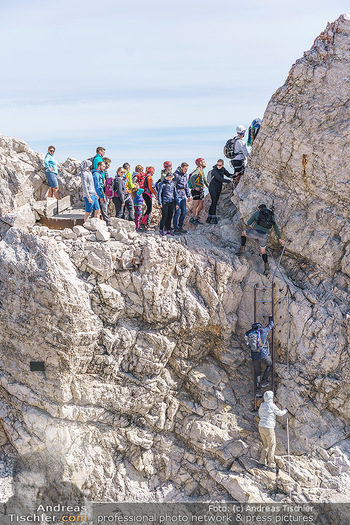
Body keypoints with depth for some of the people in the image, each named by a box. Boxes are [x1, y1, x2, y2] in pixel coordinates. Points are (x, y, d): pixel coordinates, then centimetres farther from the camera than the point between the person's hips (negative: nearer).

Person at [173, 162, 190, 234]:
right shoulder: (176, 175, -12)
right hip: (177, 196, -8)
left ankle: (180, 227, 21)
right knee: (177, 212, -6)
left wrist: (188, 195, 20)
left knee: (184, 212, 9)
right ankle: (175, 229, 1)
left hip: (183, 196, 8)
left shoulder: (185, 175, 12)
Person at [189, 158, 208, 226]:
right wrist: (195, 187, -29)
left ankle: (194, 218, 20)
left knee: (201, 206, 10)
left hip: (201, 191, 9)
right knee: (195, 206, -3)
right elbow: (192, 178, -27)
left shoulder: (202, 171, 19)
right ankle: (194, 220, 2)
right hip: (196, 191, -9)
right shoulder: (198, 170, -11)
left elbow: (204, 180, 32)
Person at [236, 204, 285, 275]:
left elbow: (248, 223, 18)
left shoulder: (257, 213, 15)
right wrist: (280, 238, 36)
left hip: (255, 232, -3)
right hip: (264, 236, 3)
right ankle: (266, 266, 5)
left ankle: (242, 249, 15)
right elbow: (276, 228, 28)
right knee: (263, 251, 27)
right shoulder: (271, 216, 24)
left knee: (243, 233, 29)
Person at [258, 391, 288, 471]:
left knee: (265, 445, 19)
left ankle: (262, 462, 15)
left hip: (261, 426, 7)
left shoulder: (262, 405, 8)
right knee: (272, 445, 2)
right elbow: (280, 413, 0)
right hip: (268, 428, -7)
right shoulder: (272, 405, -12)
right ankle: (271, 465, -1)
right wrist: (286, 410, 19)